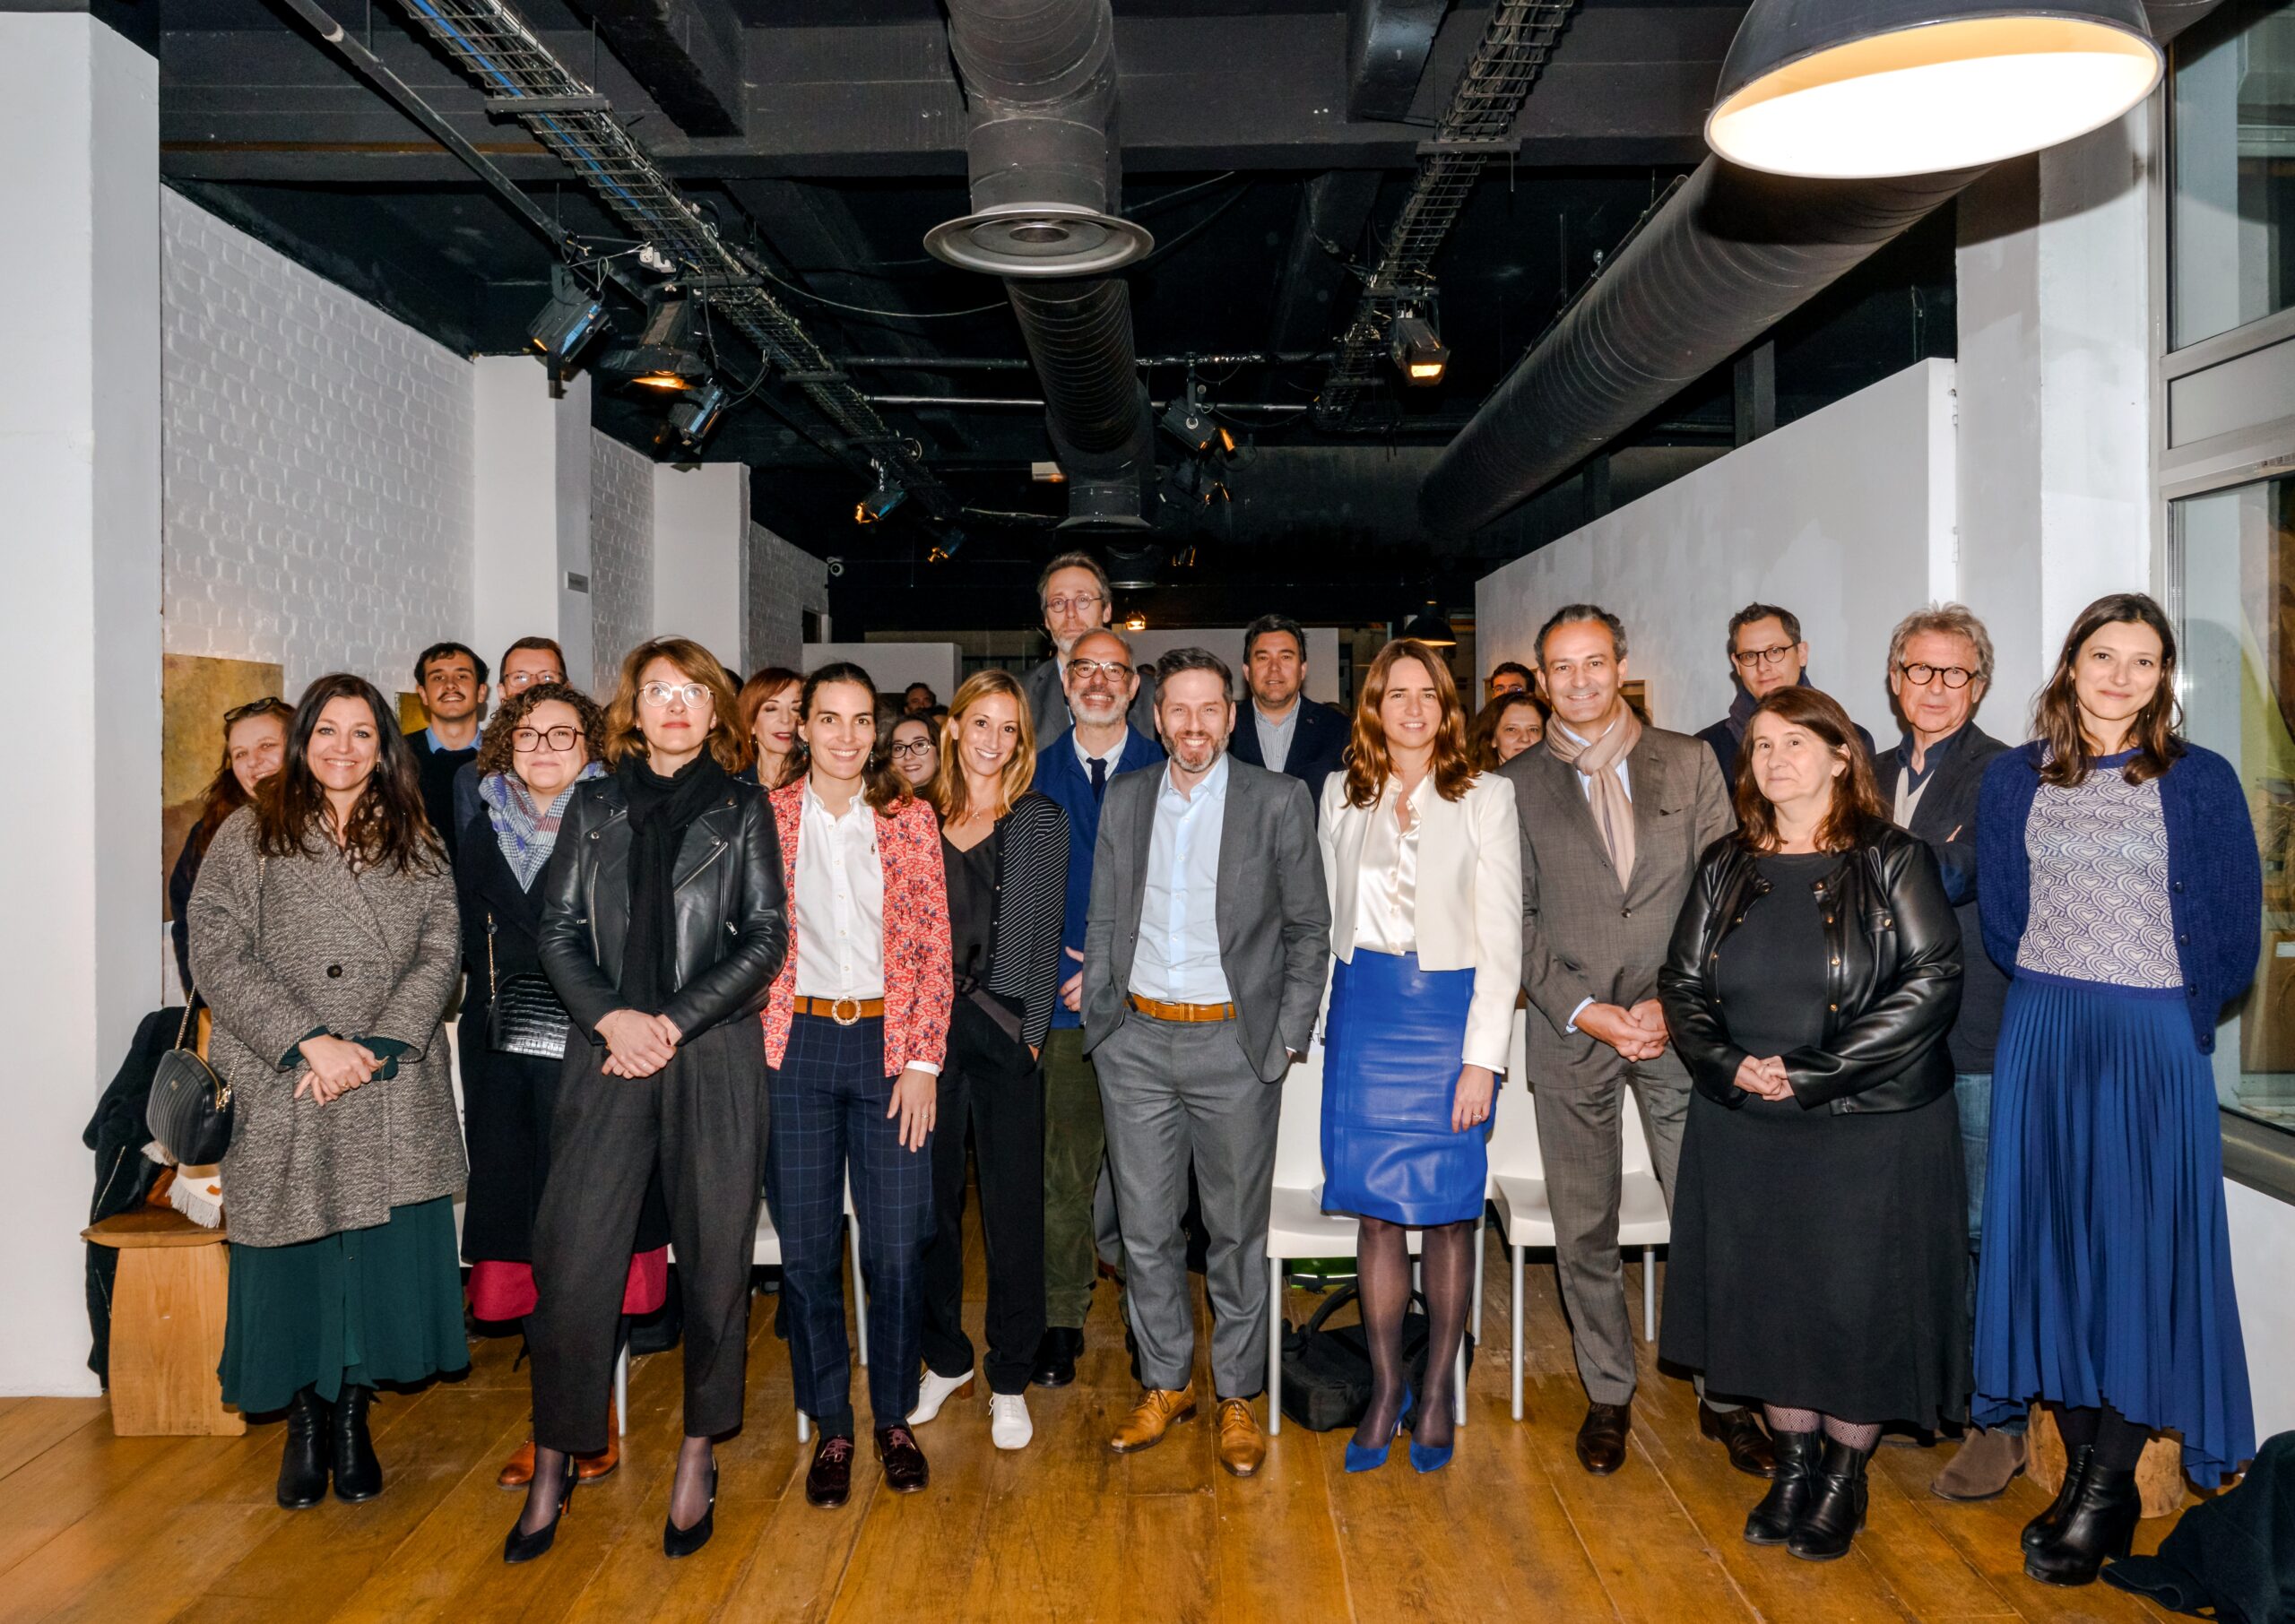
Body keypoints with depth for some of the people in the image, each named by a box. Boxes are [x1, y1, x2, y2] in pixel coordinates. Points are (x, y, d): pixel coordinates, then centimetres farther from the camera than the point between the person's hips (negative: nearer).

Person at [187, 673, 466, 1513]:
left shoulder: (417, 844, 12)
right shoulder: (250, 834, 6)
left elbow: (439, 954, 3)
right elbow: (217, 955, -3)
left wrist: (375, 1050, -10)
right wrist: (309, 1041, -13)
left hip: (394, 1095, 1)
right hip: (281, 1093, -1)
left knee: (383, 1252, 1)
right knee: (292, 1256, 4)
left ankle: (353, 1413, 19)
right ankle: (304, 1418, 22)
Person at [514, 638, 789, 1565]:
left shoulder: (741, 809, 7)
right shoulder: (595, 807, 12)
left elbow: (767, 935, 0)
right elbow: (558, 927, 7)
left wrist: (674, 1021, -9)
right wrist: (609, 1016, -9)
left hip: (714, 1054, -1)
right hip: (610, 1052, 1)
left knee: (714, 1254, 4)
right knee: (574, 1257, -1)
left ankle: (698, 1455, 21)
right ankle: (553, 1469, 14)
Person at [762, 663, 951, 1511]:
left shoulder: (909, 818, 4)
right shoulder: (767, 816, 4)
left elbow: (934, 946, 2)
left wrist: (923, 1061, -5)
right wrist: (752, 1051, -3)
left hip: (889, 1043, 0)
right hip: (796, 1044, 1)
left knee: (897, 1245, 3)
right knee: (806, 1245, 5)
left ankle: (894, 1418, 23)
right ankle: (830, 1425, 22)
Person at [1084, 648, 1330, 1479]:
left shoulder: (1278, 800, -2)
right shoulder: (1123, 800, 8)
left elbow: (1309, 928, 1)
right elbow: (1102, 921, 12)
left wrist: (1288, 1036, -4)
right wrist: (1097, 1021, 5)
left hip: (1234, 1042, -2)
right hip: (1136, 1043, 3)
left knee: (1237, 1231, 7)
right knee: (1145, 1229, 9)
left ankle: (1237, 1396, 23)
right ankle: (1165, 1385, 27)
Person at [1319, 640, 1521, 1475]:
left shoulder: (1487, 798, -3)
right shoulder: (1343, 794, 7)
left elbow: (1502, 938, -6)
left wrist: (1482, 1058, -11)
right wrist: (1325, 1020, 8)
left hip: (1448, 1012, -2)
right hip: (1362, 1012, 3)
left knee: (1447, 1211, 4)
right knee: (1376, 1209, 5)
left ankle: (1437, 1391, 19)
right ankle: (1385, 1388, 19)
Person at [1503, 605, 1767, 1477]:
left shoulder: (1689, 762, 6)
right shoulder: (1516, 784, 5)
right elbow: (1516, 920, 2)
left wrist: (1674, 1003, -7)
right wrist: (1583, 1011, -9)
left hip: (1679, 1026, 0)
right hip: (1570, 1032, 0)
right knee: (1583, 1232, 8)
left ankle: (1723, 1394, 23)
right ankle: (1607, 1396, 25)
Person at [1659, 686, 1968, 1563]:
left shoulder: (1892, 860, -5)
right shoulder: (1726, 866, 7)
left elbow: (1932, 982, -14)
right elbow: (1682, 983, 6)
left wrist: (1813, 1075, -18)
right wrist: (1729, 1064, -13)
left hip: (1871, 1129, -3)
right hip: (1743, 1129, 4)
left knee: (1857, 1302, 4)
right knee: (1766, 1296, 10)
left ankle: (1844, 1476, 25)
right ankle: (1792, 1465, 29)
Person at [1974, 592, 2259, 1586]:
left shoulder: (2201, 781, 0)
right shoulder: (2015, 777, 7)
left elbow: (2234, 930, 3)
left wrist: (2181, 1012, 2)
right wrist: (2048, 993, 5)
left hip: (2155, 1042, -2)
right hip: (2040, 1035, 3)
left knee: (2139, 1243, -1)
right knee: (2047, 1234, 5)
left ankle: (2107, 1494, 10)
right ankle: (2084, 1464, 19)